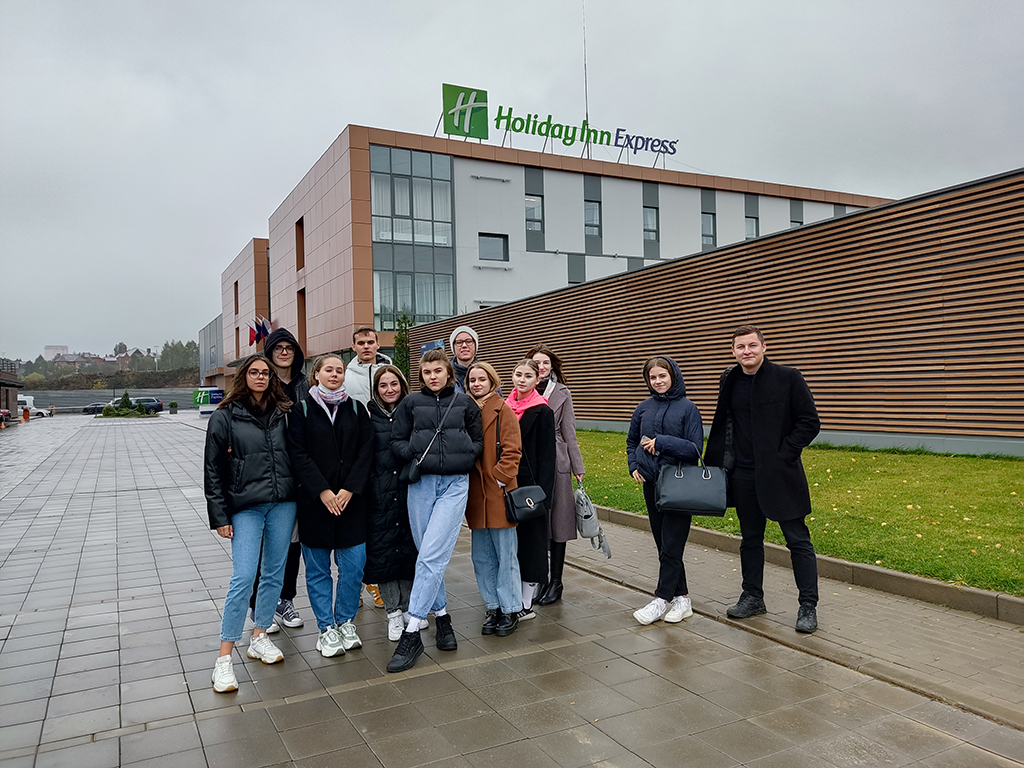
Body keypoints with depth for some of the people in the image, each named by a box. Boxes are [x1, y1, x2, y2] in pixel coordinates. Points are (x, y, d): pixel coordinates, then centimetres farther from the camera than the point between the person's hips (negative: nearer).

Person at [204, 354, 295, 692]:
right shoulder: (225, 417, 0)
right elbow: (213, 470, 0)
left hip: (283, 504, 4)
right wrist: (219, 516, -5)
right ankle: (224, 658, 1)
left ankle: (259, 638, 27)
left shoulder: (283, 414, 9)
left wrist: (300, 499, 5)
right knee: (243, 578, -9)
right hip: (245, 507, -4)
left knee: (274, 574, 10)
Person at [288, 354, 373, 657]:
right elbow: (298, 455, -5)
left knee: (354, 564, 2)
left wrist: (349, 489, -9)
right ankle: (326, 628, 18)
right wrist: (322, 491, -14)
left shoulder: (356, 409, 8)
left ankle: (345, 621, 21)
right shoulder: (303, 410, 1)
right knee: (318, 567, 6)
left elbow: (366, 451, 2)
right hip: (314, 501, -2)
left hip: (350, 499, 2)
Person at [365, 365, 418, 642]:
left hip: (409, 490, 1)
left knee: (410, 546, 7)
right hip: (379, 494, -1)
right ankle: (393, 611, 14)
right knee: (382, 549, 2)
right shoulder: (368, 414, 4)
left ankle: (410, 608, 21)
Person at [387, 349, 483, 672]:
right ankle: (441, 616, 26)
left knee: (432, 556, -11)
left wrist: (463, 458, -4)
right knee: (429, 555, 7)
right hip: (421, 483, 2)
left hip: (455, 483, -2)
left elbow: (478, 440, 13)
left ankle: (412, 633, -8)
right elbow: (397, 441, 9)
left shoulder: (465, 403, 8)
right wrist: (416, 456, -7)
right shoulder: (411, 403, 8)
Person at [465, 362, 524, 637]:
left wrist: (499, 478, -15)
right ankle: (493, 607, 24)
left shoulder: (503, 410, -5)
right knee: (482, 557, 11)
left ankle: (510, 610, 15)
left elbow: (512, 451, -9)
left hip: (498, 494, -5)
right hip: (475, 495, 6)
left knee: (506, 555, 3)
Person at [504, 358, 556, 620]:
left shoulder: (542, 412, -7)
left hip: (530, 483, -5)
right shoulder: (504, 407, 9)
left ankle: (526, 604, 11)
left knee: (530, 539, 2)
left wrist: (541, 493, -15)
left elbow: (546, 456, -9)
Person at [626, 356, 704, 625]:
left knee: (671, 546, -3)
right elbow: (631, 442, 20)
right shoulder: (643, 409, 7)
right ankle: (681, 598, 21)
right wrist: (634, 466, 4)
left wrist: (660, 442, -18)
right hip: (651, 484, 5)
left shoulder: (687, 408, -6)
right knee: (663, 545, 10)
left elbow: (694, 449, -11)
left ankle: (662, 599, 7)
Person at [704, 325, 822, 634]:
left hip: (780, 474, -4)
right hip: (743, 475, 5)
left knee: (798, 539, 2)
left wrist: (784, 455, -12)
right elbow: (722, 425, 19)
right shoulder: (729, 381, 8)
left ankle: (808, 606, 11)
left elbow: (810, 422, -6)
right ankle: (753, 597, 28)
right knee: (750, 539, 14)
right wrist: (715, 463, 11)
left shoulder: (788, 378, -6)